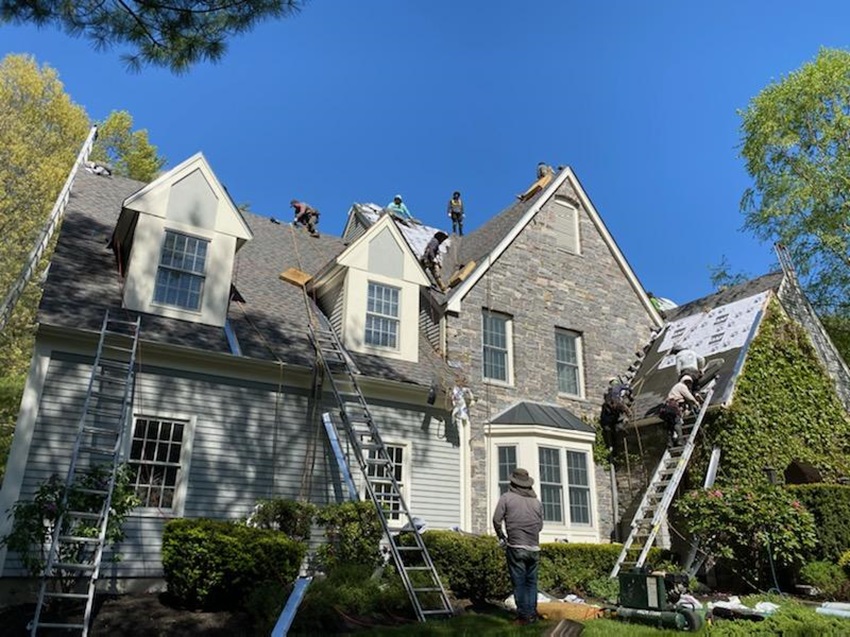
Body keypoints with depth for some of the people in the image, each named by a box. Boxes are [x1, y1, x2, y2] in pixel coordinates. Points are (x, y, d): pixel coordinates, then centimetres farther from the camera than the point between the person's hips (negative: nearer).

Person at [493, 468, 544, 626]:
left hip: (516, 547, -3)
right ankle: (532, 614, 15)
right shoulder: (537, 501, 10)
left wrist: (501, 537, 12)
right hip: (534, 548, 4)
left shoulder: (507, 497, -1)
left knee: (519, 583, 3)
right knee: (531, 582, 13)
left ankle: (523, 616, 4)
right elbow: (540, 525, 14)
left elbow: (496, 520, -4)